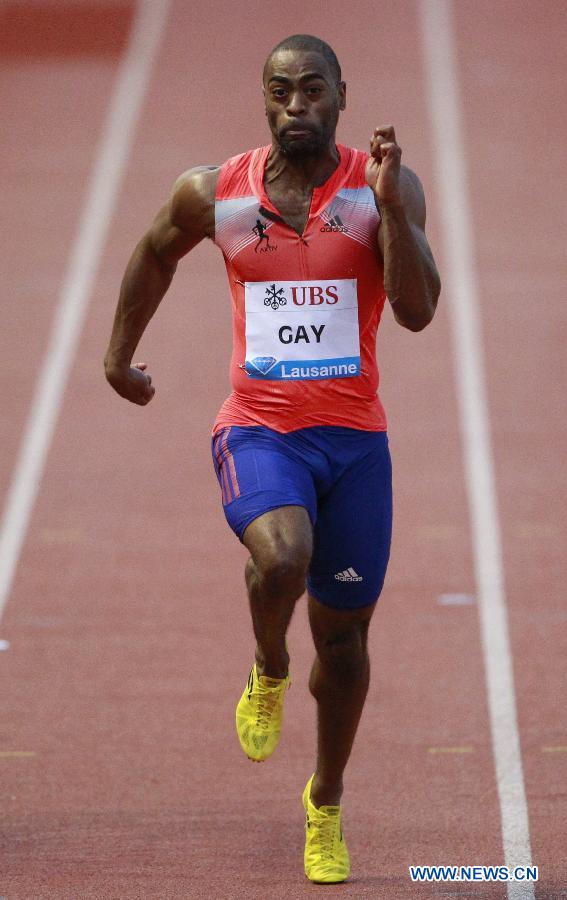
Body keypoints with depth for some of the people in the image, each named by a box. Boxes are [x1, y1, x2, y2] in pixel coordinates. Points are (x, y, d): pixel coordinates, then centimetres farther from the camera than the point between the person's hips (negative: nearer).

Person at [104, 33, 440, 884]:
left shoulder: (385, 189, -5)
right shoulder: (213, 193, -1)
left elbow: (418, 311, -16)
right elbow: (156, 254, 20)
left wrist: (390, 206, -26)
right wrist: (119, 355, 26)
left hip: (354, 438, 1)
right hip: (258, 430, -1)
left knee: (342, 631, 10)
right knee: (282, 559, -32)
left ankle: (327, 806, 33)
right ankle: (268, 673, 3)